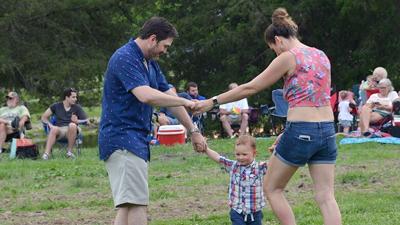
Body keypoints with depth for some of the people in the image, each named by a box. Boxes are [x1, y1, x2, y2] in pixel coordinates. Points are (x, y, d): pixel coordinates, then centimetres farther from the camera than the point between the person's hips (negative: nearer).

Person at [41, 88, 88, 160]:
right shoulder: (56, 106, 13)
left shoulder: (77, 107, 11)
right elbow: (44, 117, 13)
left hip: (71, 131, 0)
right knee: (54, 129, -35)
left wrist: (77, 121, -16)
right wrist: (50, 125, -6)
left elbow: (86, 121, 5)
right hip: (59, 130, 0)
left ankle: (70, 151, -23)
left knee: (72, 125, -35)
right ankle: (46, 153, -46)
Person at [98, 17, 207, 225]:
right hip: (122, 139, -10)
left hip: (137, 141, 10)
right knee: (137, 203, -13)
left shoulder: (150, 64, 17)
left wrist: (193, 130, 21)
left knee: (128, 205, 7)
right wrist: (185, 102, -17)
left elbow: (168, 95, 22)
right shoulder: (124, 58, -15)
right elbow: (146, 95, -28)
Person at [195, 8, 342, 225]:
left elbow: (250, 88, -4)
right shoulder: (321, 55, 14)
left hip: (300, 133, -6)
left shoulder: (288, 58, -5)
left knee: (272, 188, 12)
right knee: (326, 196, 4)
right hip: (327, 131, 6)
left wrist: (212, 102, 2)